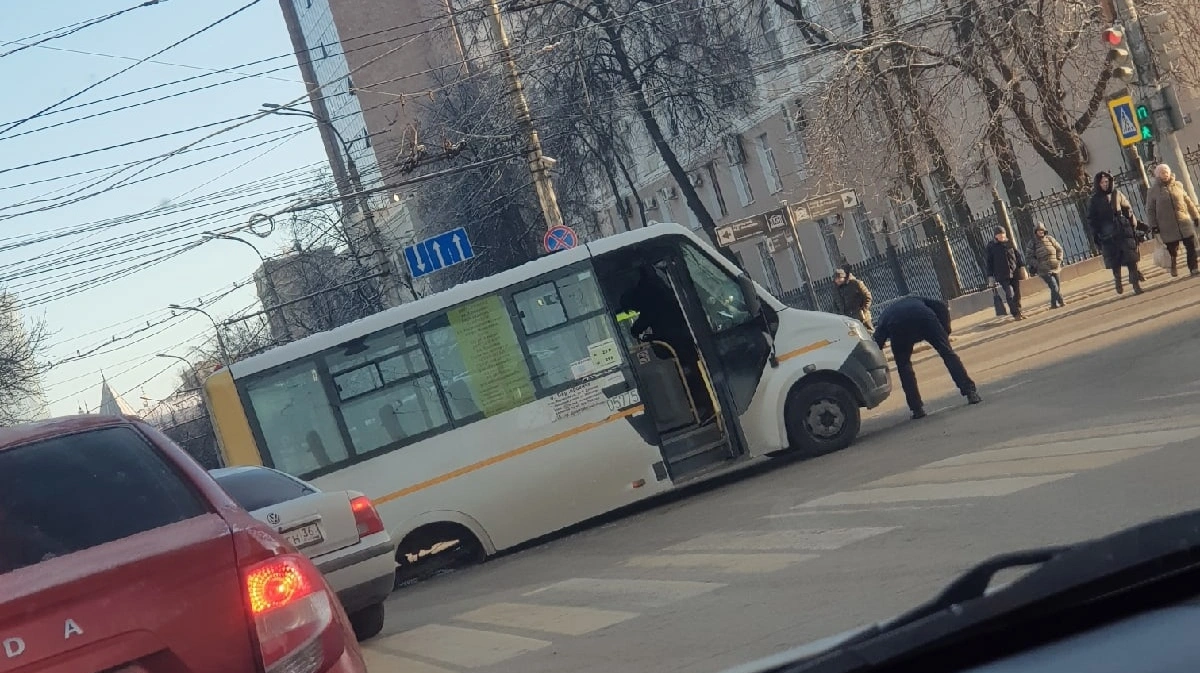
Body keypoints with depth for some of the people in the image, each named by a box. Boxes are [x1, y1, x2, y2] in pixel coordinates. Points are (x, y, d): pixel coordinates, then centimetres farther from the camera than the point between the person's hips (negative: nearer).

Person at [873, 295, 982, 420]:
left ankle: (917, 409, 13)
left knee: (903, 366, 18)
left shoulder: (884, 316, 38)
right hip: (924, 318, 0)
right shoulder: (914, 299, 42)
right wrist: (945, 333, 24)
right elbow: (942, 307, 24)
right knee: (948, 353, 9)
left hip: (897, 327, 0)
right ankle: (970, 392, 1)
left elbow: (877, 341, 22)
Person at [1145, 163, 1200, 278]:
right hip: (1168, 227, -3)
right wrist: (1153, 225, -6)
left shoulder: (1178, 185, 8)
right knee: (1173, 250, -2)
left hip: (1185, 223, 3)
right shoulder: (1153, 191, 0)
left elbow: (1188, 202, 13)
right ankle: (1174, 268, 13)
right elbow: (1150, 210, 1)